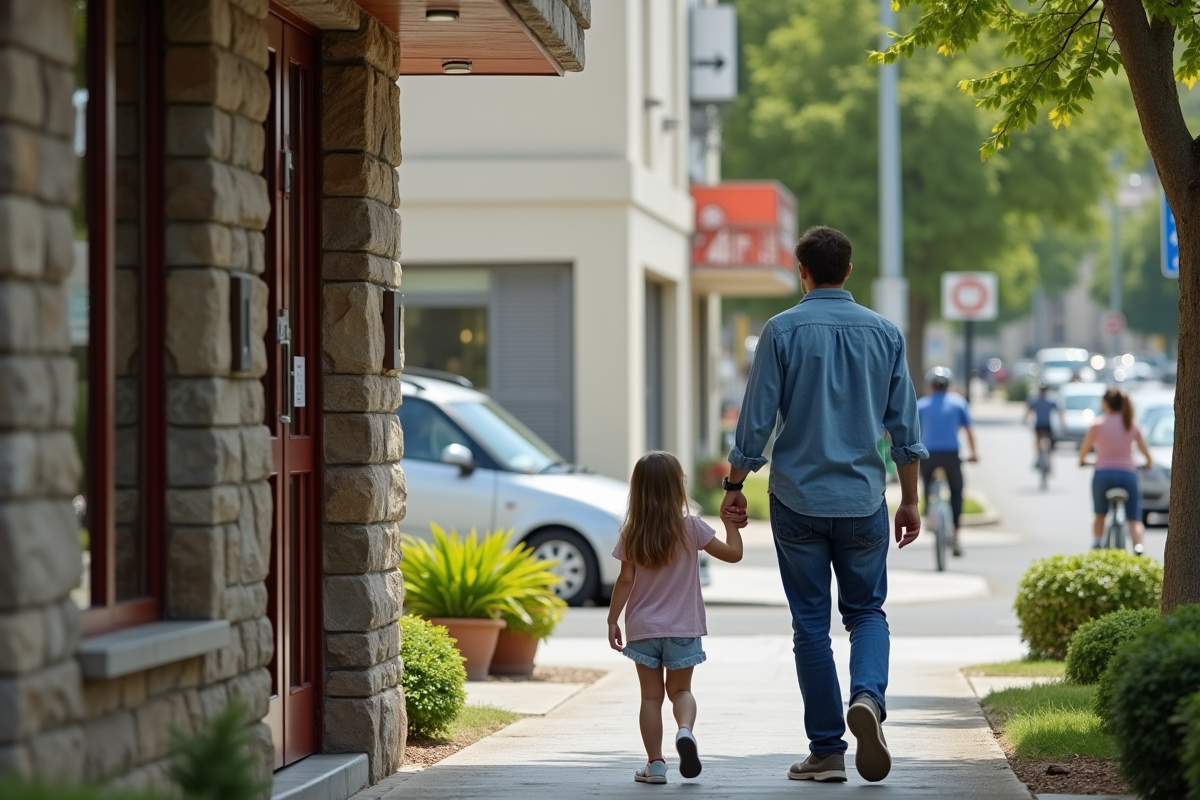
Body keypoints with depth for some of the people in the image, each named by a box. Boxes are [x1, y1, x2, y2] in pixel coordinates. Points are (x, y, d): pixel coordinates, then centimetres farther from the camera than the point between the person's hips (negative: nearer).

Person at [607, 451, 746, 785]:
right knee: (680, 689, 13)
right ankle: (685, 730, -17)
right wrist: (731, 524, 11)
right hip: (682, 628, -1)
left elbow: (625, 580, -5)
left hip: (642, 628, 1)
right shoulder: (691, 528, -7)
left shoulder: (631, 534, -4)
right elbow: (733, 553, -4)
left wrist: (613, 620, 1)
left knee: (651, 695, 8)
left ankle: (655, 763, 4)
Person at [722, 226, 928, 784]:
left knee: (811, 622, 6)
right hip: (864, 501, 2)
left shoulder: (783, 330, -5)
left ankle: (827, 750, 6)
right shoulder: (884, 333, 3)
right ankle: (868, 696, -17)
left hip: (798, 500, -2)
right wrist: (909, 501, 13)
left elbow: (756, 420, -6)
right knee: (866, 611, 13)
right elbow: (905, 426, 5)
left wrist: (735, 485, 6)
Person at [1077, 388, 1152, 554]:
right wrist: (1149, 462, 32)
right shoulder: (1132, 425, 6)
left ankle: (1097, 543, 10)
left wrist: (1082, 460, 28)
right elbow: (1145, 451, 10)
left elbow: (1084, 449, 6)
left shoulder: (1098, 423, -1)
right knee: (1134, 519, 2)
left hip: (1103, 473, -1)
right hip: (1128, 474, 1)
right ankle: (1138, 545, -22)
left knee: (1100, 515, 22)